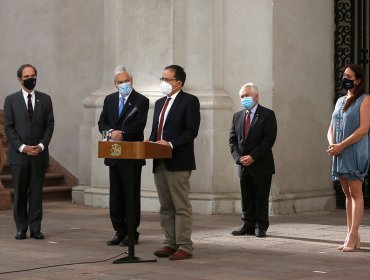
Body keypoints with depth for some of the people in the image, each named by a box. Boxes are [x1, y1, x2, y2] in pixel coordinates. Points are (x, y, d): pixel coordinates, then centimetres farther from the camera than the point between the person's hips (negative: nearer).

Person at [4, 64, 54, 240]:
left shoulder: (45, 99, 9)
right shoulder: (11, 100, 4)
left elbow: (50, 125, 7)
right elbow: (8, 127, 0)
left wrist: (42, 145, -7)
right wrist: (22, 147, -10)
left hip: (39, 154, 1)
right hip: (18, 154, -1)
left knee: (36, 192, 1)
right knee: (19, 192, 2)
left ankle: (35, 228, 5)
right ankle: (21, 228, 8)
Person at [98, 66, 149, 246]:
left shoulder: (141, 101, -3)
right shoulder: (109, 100, 13)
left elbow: (139, 125, -14)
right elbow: (102, 123, 8)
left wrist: (122, 134, -25)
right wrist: (111, 131, -12)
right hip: (114, 155, 5)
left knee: (132, 195, 0)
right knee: (115, 195, 9)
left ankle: (132, 233, 6)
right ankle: (119, 232, 16)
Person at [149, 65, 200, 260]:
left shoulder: (189, 101, -5)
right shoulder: (160, 103, 19)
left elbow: (191, 131, -13)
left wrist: (171, 144, -21)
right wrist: (151, 143, 0)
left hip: (178, 162, -8)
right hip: (159, 163, 8)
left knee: (181, 207, -5)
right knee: (166, 207, 11)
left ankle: (185, 247, -2)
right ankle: (170, 243, 17)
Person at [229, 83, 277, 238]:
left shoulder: (267, 115, -3)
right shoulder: (237, 116, 13)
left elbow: (269, 139, -12)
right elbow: (232, 139, 11)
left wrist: (253, 157, -16)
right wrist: (239, 157, -5)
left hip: (261, 165, -5)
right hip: (244, 166, 5)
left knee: (261, 198, 0)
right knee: (246, 198, 8)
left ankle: (261, 227, 8)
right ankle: (248, 225, 15)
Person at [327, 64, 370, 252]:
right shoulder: (340, 101, 18)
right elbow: (331, 128, 18)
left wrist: (341, 145, -16)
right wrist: (332, 144, -3)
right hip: (339, 153, 7)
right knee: (347, 193, 7)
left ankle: (353, 236, -10)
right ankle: (351, 235, 10)